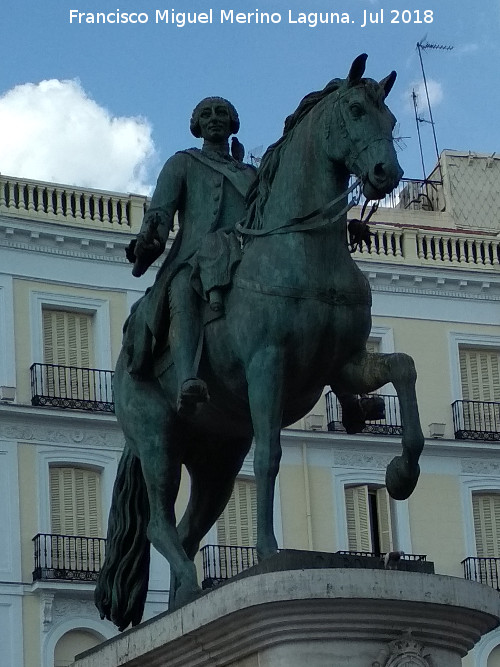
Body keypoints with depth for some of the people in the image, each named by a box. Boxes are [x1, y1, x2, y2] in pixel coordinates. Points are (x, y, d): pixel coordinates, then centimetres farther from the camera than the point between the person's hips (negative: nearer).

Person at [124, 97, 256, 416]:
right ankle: (187, 380, -61)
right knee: (183, 289, -39)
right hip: (191, 261, -4)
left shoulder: (251, 175, 34)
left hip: (244, 262, 5)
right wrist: (150, 236, -16)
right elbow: (161, 207, 6)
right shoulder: (183, 164, 23)